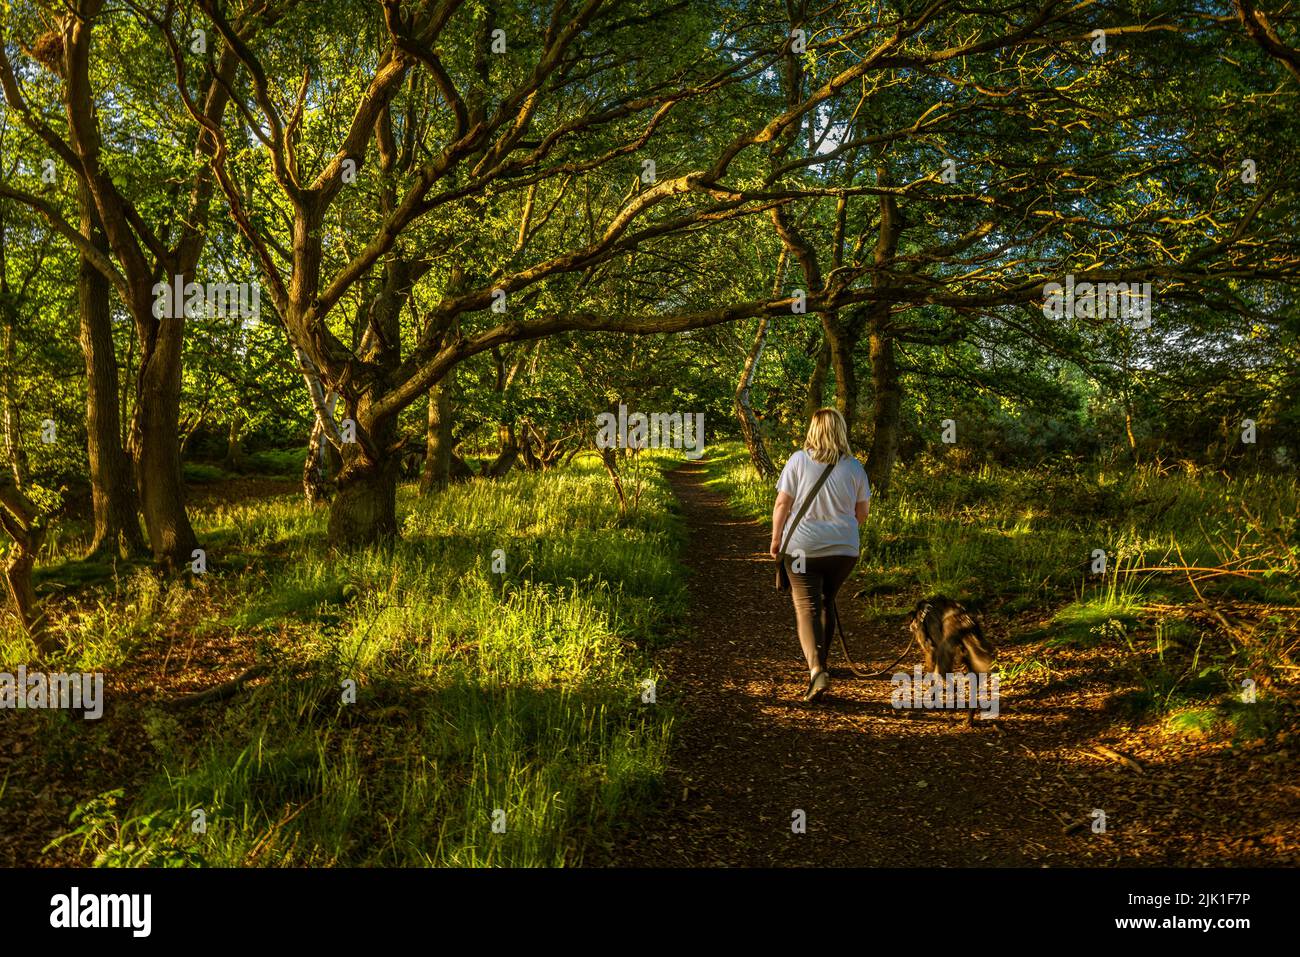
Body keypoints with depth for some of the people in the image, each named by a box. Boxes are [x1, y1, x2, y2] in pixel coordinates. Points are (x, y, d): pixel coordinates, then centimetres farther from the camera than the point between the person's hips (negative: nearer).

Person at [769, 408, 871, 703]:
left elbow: (782, 504, -6)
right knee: (826, 603, 21)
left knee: (806, 607, -3)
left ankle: (816, 670, -21)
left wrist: (776, 539, 6)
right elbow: (862, 512, 12)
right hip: (844, 549, 3)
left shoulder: (799, 460, -5)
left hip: (803, 546, -3)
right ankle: (819, 662, 34)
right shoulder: (854, 467, 3)